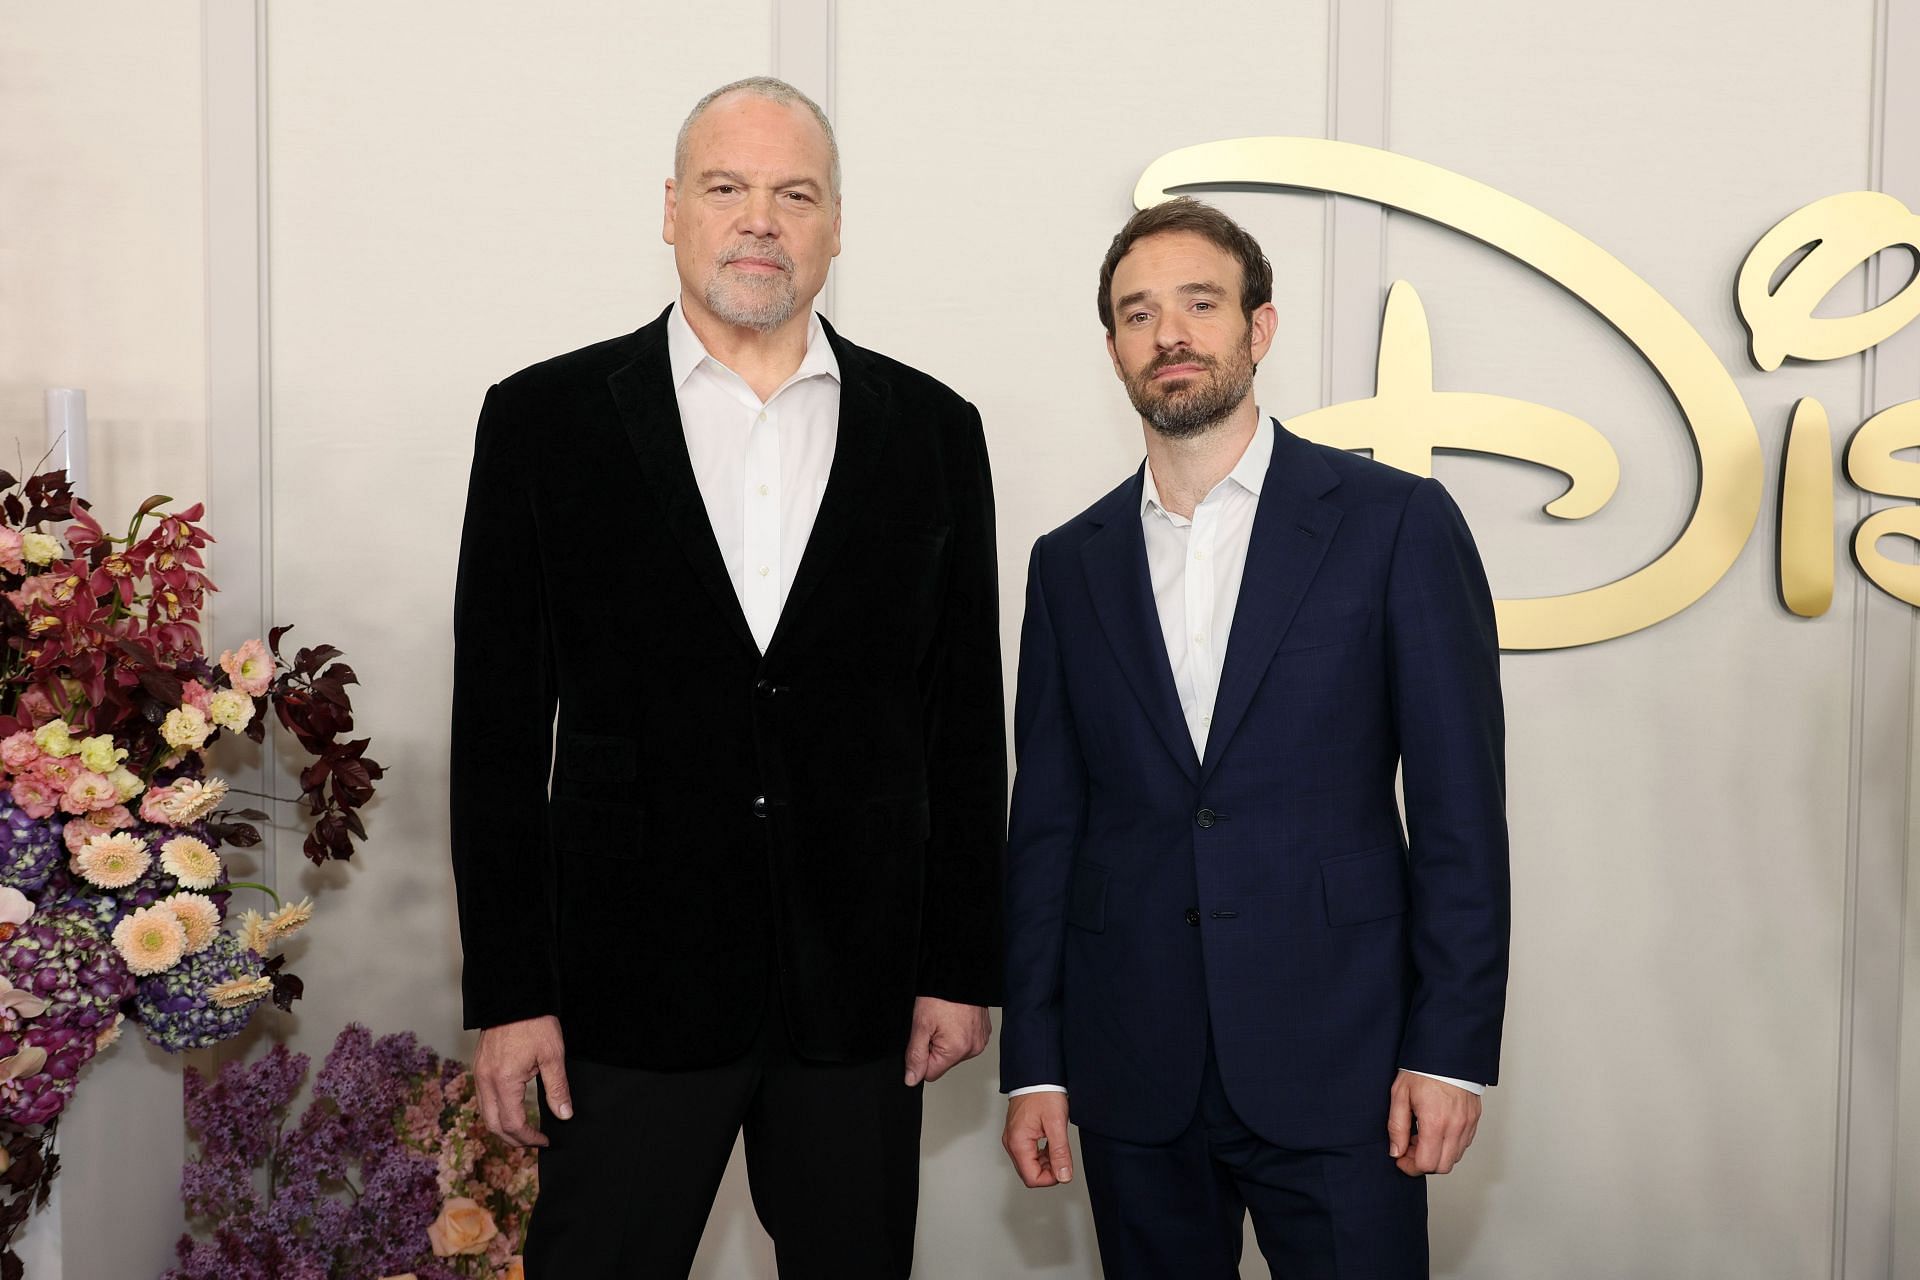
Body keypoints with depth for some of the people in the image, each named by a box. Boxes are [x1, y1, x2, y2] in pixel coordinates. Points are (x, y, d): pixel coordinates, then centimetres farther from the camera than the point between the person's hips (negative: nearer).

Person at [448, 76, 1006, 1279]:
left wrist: (965, 966, 3)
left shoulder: (933, 430, 4)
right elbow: (500, 728, -1)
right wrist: (509, 993, -4)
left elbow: (966, 721, 6)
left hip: (862, 987, 2)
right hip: (630, 986, -1)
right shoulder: (545, 418, 0)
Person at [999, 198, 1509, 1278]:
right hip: (1134, 1078, 3)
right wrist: (1033, 1064, 5)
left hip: (1334, 1067, -2)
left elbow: (1461, 807, -3)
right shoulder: (1072, 563, 8)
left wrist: (1451, 1049, -8)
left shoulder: (1397, 521, -2)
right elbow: (1047, 824, 8)